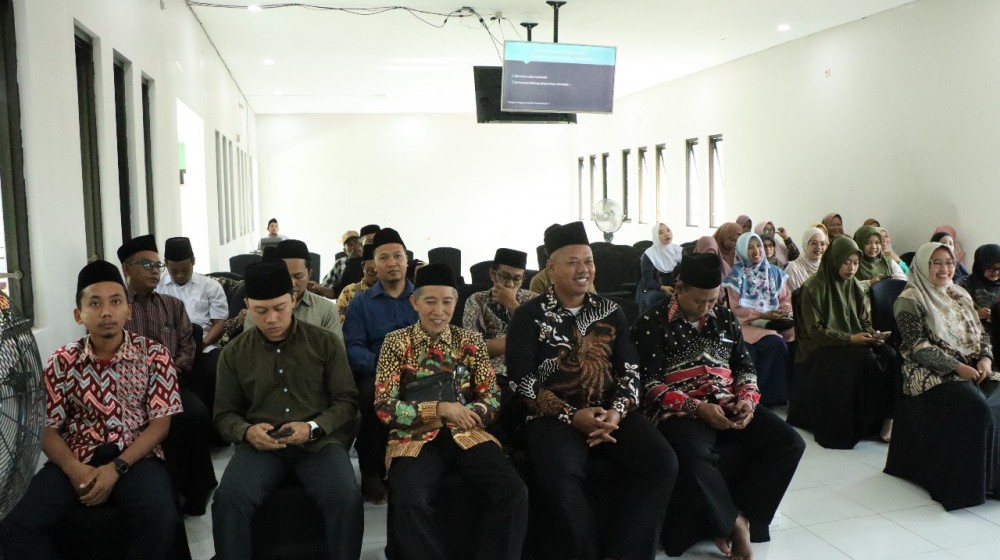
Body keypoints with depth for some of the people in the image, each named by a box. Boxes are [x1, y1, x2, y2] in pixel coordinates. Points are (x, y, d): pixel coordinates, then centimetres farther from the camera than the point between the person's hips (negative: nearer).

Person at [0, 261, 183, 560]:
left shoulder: (154, 355, -3)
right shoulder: (62, 362, 3)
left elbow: (160, 424, -4)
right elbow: (50, 431, 5)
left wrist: (116, 468, -17)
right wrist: (74, 469, -16)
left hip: (135, 457, -2)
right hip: (76, 459, 2)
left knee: (160, 520, -31)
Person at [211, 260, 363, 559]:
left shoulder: (326, 343, 4)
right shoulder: (233, 353, 9)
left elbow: (347, 400, 4)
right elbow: (224, 414, 14)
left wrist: (313, 428, -14)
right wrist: (246, 432, -10)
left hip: (319, 441, -1)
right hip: (260, 444, 1)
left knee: (346, 499, -28)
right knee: (228, 499, -29)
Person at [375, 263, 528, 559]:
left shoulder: (472, 341, 11)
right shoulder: (396, 341, 5)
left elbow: (493, 398, 8)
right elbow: (385, 407, -2)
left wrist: (465, 414, -14)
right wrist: (439, 408, -15)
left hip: (467, 436, 2)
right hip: (415, 439, -2)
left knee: (513, 491, -23)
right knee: (408, 501, -32)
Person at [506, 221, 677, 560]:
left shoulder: (611, 312, 13)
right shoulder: (529, 317, 1)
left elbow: (630, 370, 9)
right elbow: (522, 381, -6)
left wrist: (617, 411, -11)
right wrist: (572, 416, -16)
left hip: (611, 413, 4)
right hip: (554, 417, -4)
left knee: (662, 462, -20)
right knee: (559, 478, -33)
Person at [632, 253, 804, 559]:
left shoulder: (725, 318, 15)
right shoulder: (652, 323, -3)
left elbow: (745, 366, 21)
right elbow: (649, 384, -9)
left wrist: (747, 399, -1)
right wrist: (698, 408, -19)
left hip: (729, 407, 6)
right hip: (681, 411, -6)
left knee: (789, 443, -13)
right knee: (693, 456, -38)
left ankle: (731, 521, -8)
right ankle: (735, 523, -10)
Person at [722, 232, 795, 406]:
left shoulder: (774, 271, 15)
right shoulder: (736, 275, 1)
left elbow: (786, 299, 14)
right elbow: (737, 309, -5)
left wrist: (785, 312, -9)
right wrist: (763, 315, -14)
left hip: (778, 322, 4)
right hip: (751, 323, -4)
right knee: (776, 344, -32)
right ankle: (772, 397, -20)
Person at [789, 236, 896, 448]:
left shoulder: (856, 287, 12)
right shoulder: (814, 287, -8)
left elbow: (865, 322, 12)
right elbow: (814, 330, -13)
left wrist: (874, 335, -12)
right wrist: (850, 339, -22)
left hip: (854, 345, 6)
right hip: (820, 349, -6)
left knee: (889, 356, -23)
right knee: (864, 359, -32)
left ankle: (886, 416, -16)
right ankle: (849, 427, -24)